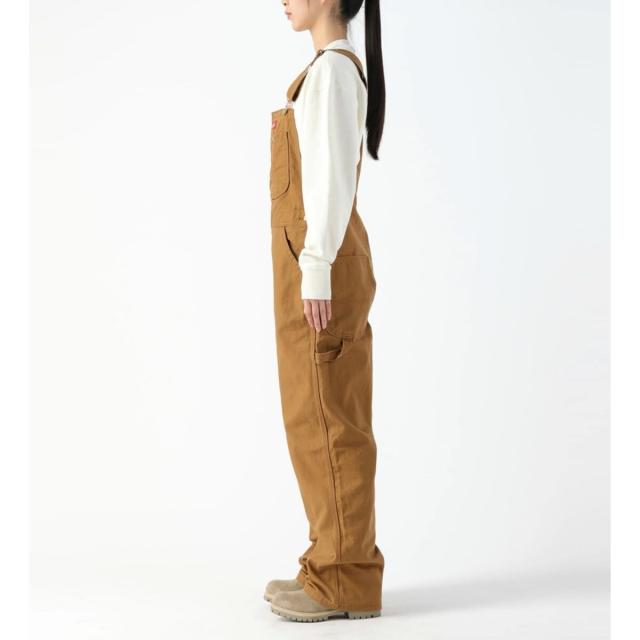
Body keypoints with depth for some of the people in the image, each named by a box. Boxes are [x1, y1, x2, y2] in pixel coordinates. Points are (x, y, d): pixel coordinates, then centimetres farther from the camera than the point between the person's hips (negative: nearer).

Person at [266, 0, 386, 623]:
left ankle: (347, 580, 4)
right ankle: (339, 565, 20)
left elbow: (332, 176, -19)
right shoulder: (343, 68, 17)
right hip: (318, 261, 10)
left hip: (318, 262, -10)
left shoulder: (331, 67, -12)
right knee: (322, 418, 12)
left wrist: (316, 271, -21)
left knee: (324, 419, -4)